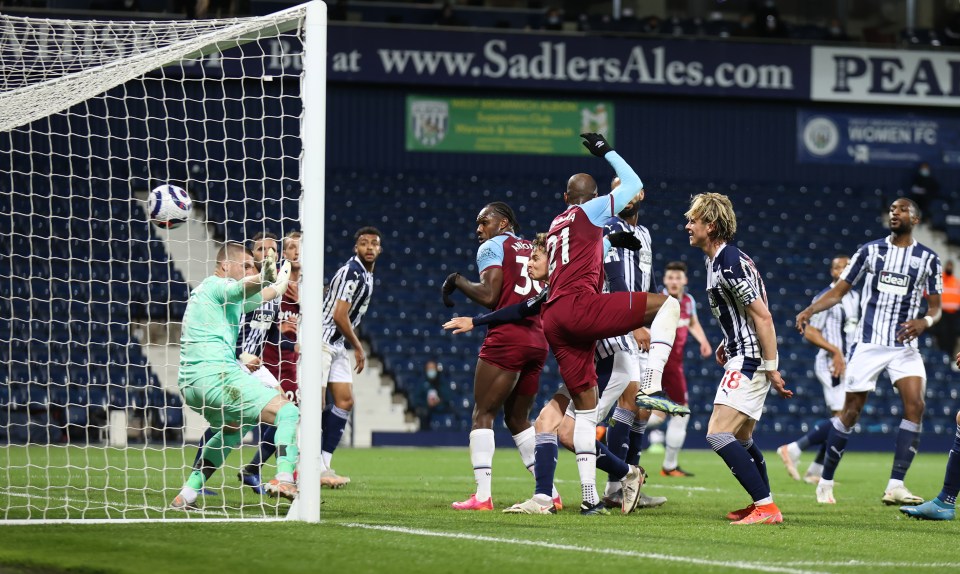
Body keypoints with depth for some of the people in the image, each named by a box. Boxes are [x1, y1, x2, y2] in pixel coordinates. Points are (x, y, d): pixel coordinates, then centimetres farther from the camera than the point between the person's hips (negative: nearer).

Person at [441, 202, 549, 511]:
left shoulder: (492, 247, 0)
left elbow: (489, 296, -12)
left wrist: (457, 281, 2)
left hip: (507, 337, -7)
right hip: (538, 340, 7)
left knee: (483, 414, -3)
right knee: (518, 418, 17)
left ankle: (482, 495, -13)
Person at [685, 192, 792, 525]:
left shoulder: (730, 264, -18)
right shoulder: (719, 260, 13)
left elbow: (763, 316, -21)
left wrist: (771, 369, -21)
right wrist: (728, 343, 18)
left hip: (750, 361, -11)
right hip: (744, 357, 11)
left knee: (718, 434, -17)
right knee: (741, 439, 21)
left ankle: (766, 507, -19)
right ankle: (762, 505, 29)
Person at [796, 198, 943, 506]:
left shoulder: (928, 259, 5)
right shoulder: (870, 250, 5)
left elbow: (935, 307, 9)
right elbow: (839, 291, 6)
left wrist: (925, 322, -14)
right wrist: (810, 309, -10)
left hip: (905, 346, 1)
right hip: (868, 344, -1)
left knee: (915, 405, -18)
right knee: (851, 411, -1)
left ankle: (895, 486, -17)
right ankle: (825, 482, 15)